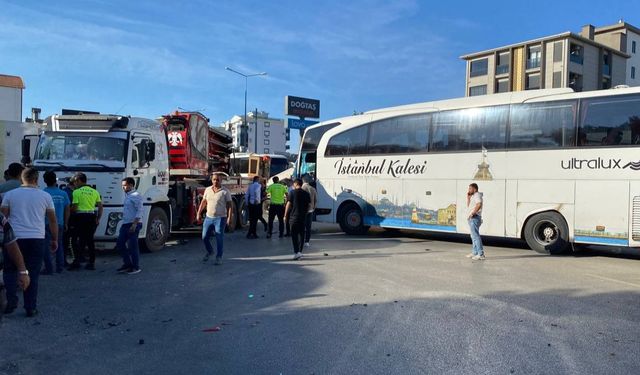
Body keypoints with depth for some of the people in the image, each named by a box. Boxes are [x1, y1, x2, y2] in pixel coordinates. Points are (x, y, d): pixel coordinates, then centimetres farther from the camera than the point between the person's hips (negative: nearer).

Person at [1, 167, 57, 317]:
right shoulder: (45, 196, 4)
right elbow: (53, 220, 8)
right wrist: (55, 240, 16)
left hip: (15, 238, 0)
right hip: (37, 240, 0)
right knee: (33, 274, 6)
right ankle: (31, 308, 10)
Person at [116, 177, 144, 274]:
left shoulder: (136, 196, -12)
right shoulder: (127, 196, 17)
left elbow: (139, 211, -18)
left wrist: (134, 224, -23)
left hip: (133, 224, -10)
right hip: (125, 224, 10)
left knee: (133, 246, -5)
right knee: (120, 244, 8)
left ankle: (136, 267, 5)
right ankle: (127, 264, 18)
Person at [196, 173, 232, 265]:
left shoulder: (225, 192, -6)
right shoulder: (207, 190, 7)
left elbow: (229, 206, -7)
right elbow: (203, 202, 14)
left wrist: (229, 218, -14)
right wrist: (198, 213, 9)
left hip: (220, 219, -4)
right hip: (208, 218, 4)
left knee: (219, 239, 1)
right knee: (204, 237, 8)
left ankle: (219, 257, 14)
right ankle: (209, 251, 34)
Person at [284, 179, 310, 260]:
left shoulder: (293, 192, -6)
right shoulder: (306, 194, 6)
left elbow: (288, 204, -6)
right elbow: (309, 205, 8)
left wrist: (286, 214, 3)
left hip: (294, 217, -4)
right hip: (303, 217, 4)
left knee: (294, 235, -1)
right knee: (301, 234, 11)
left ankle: (296, 252, -9)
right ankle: (300, 251, 12)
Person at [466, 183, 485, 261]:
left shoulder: (477, 195, -10)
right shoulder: (473, 196, 21)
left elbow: (479, 204, -28)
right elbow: (468, 205, 20)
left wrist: (472, 213, -29)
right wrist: (468, 196, 13)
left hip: (475, 218, -11)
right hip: (472, 218, 11)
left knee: (475, 235, -14)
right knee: (473, 236, 16)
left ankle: (481, 254, -15)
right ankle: (474, 253, 24)